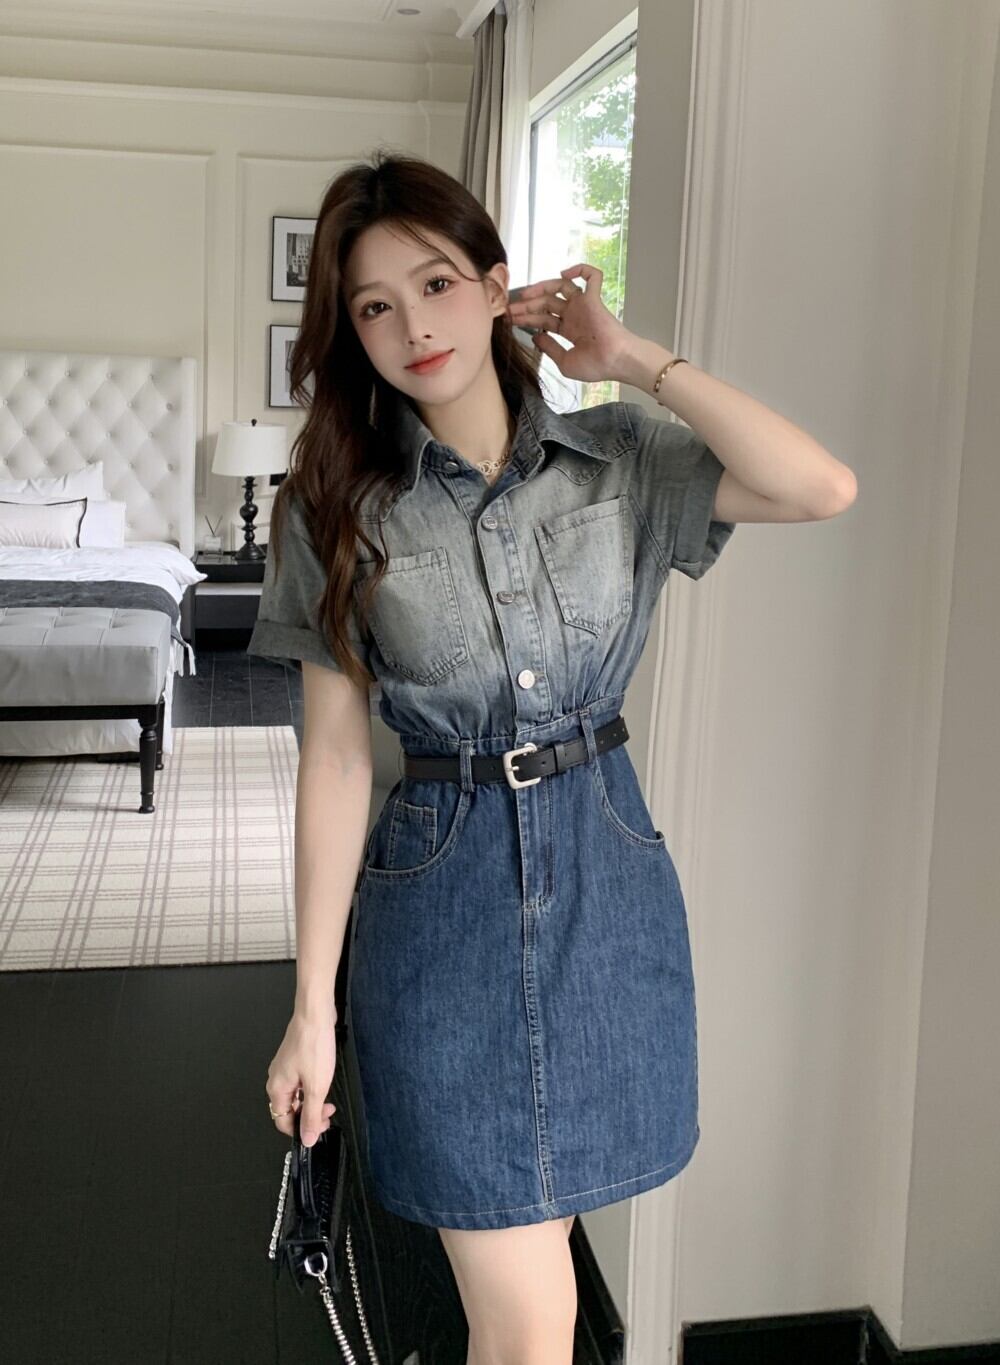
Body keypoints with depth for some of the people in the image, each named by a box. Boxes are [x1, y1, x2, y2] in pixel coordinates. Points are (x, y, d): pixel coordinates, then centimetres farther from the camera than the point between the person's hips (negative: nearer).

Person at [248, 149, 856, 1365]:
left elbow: (823, 489, -16)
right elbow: (335, 759, -5)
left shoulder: (619, 462, -1)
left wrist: (632, 359, -10)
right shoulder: (343, 507, -4)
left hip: (606, 882, 2)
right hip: (444, 903, -2)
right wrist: (312, 1005, -5)